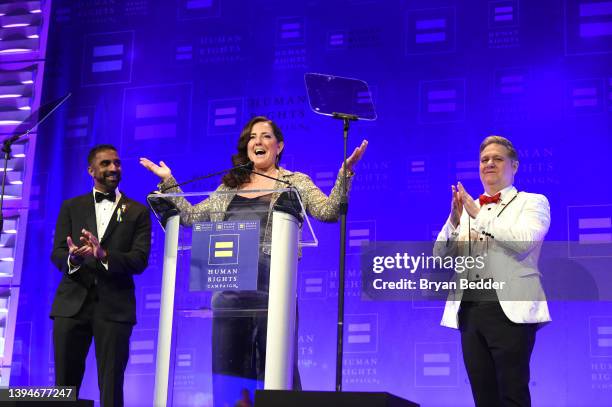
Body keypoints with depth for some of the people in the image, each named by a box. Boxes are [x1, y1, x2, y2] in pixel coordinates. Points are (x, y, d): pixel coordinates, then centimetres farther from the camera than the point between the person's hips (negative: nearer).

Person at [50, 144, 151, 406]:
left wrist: (104, 255, -20)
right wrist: (72, 257, -19)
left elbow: (140, 260, -3)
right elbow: (56, 254, 5)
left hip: (114, 305, -1)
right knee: (64, 385, 4)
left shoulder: (137, 212, 9)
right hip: (72, 303, 2)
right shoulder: (71, 207, 15)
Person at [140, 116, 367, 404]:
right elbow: (190, 216, 23)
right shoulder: (229, 188, 19)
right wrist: (168, 181, 20)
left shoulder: (295, 182, 8)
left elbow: (329, 211, -5)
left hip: (272, 284, -4)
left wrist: (346, 171, -16)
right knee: (228, 366, 5)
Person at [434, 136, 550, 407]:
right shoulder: (466, 208, 19)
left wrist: (478, 215, -11)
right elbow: (440, 257, 11)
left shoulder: (533, 202, 7)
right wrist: (454, 221, -6)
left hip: (510, 309, -4)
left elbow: (523, 241, -13)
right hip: (470, 309, 5)